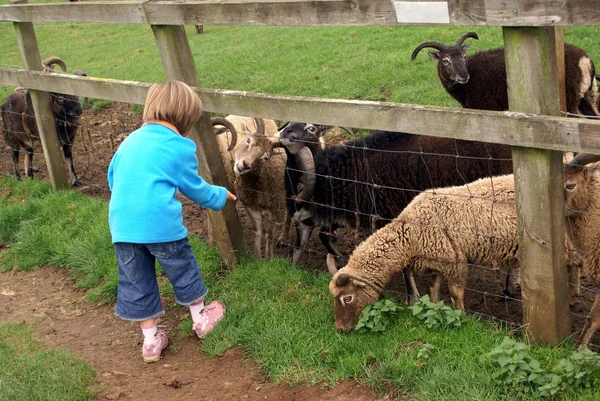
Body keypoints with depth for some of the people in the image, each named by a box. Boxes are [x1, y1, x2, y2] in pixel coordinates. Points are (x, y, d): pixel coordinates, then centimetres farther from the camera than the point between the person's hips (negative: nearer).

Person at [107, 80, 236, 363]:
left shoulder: (130, 140, 14)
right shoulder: (180, 147, -1)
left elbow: (112, 176, 23)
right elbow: (195, 188, 8)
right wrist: (220, 196, 26)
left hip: (121, 223, 5)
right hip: (160, 221, -4)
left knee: (136, 281, 13)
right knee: (183, 268, 18)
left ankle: (150, 340, 22)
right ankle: (200, 318, 37)